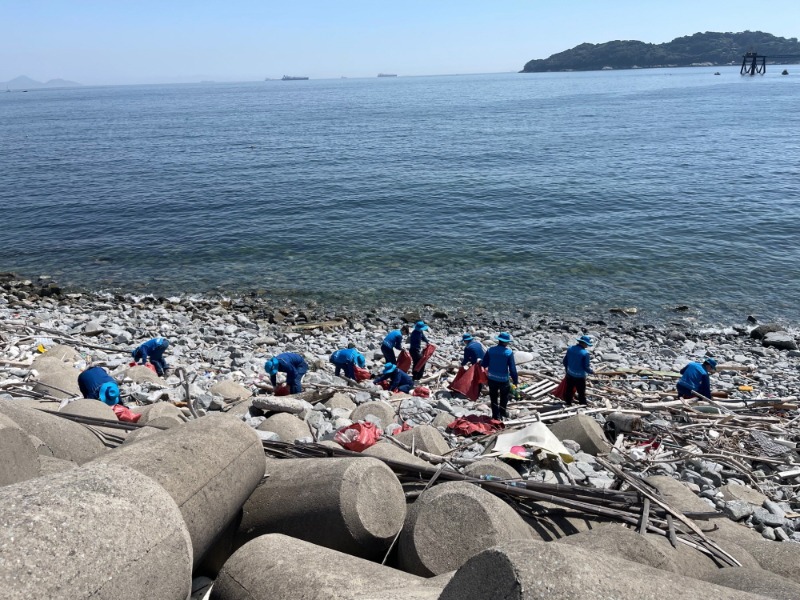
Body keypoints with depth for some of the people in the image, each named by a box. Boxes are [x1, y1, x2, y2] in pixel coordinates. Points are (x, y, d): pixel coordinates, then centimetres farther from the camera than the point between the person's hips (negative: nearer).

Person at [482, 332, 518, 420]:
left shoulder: (490, 350, -6)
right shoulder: (509, 352, -14)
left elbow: (484, 364, -2)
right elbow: (512, 368, -13)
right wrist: (515, 380, -3)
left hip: (492, 378, 3)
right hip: (503, 379, -3)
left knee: (493, 397, 16)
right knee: (505, 395, 24)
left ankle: (496, 415, 23)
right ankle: (502, 411, 28)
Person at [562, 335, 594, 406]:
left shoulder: (570, 348, -6)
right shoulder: (585, 353, -23)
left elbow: (564, 361, 2)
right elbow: (586, 367, -20)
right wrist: (591, 371, -1)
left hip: (570, 374, 5)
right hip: (580, 376, -5)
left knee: (569, 391, 20)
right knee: (581, 393, 11)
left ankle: (568, 403, 34)